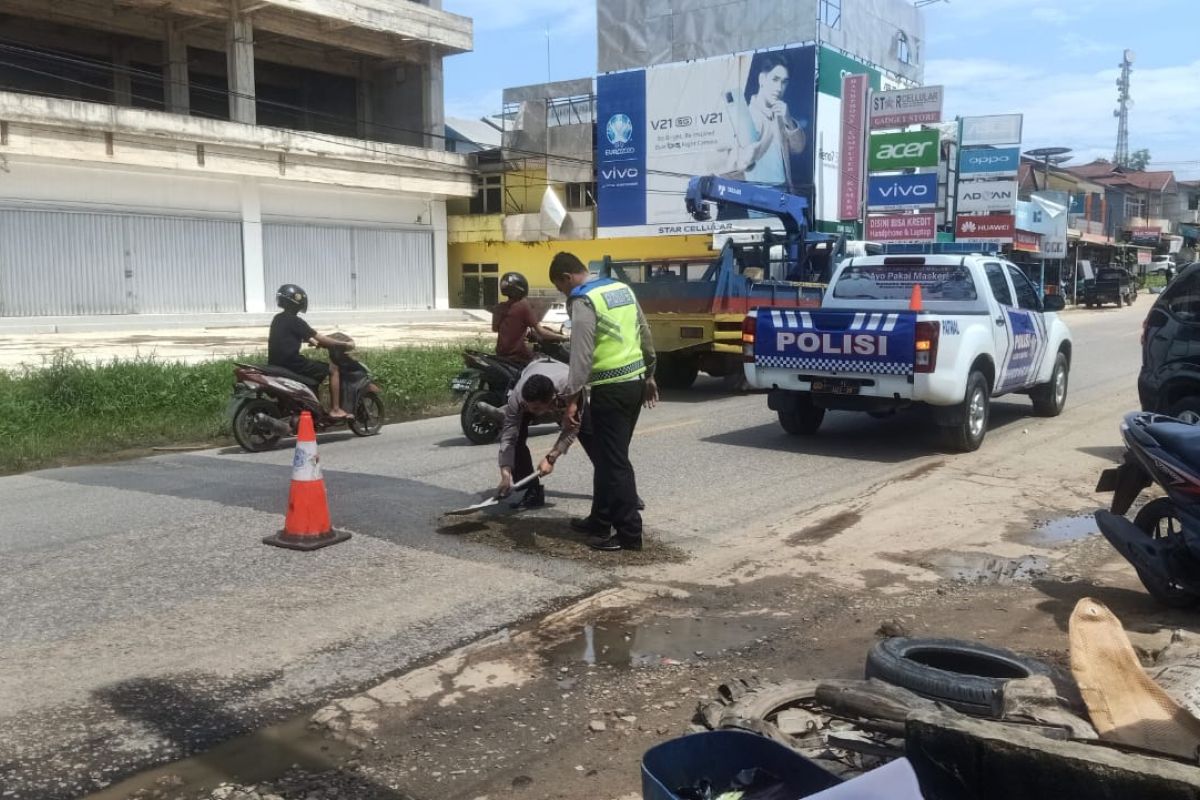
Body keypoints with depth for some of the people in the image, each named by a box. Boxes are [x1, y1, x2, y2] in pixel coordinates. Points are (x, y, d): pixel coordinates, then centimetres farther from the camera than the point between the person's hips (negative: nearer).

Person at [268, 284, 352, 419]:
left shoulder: (277, 319, 13)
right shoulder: (294, 321, -13)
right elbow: (321, 339, -12)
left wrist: (311, 340, 33)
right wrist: (344, 344, -3)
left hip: (276, 363, 9)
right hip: (292, 363, -9)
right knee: (333, 369, 0)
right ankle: (335, 409, -4)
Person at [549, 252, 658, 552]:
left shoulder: (584, 302, -12)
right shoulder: (621, 288, 14)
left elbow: (581, 355, -19)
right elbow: (645, 335, 18)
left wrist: (572, 399, -19)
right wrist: (649, 376, 26)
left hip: (611, 389, -9)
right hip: (635, 381, 9)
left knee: (614, 461, -3)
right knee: (606, 453, 18)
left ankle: (629, 533, 0)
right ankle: (600, 519, 27)